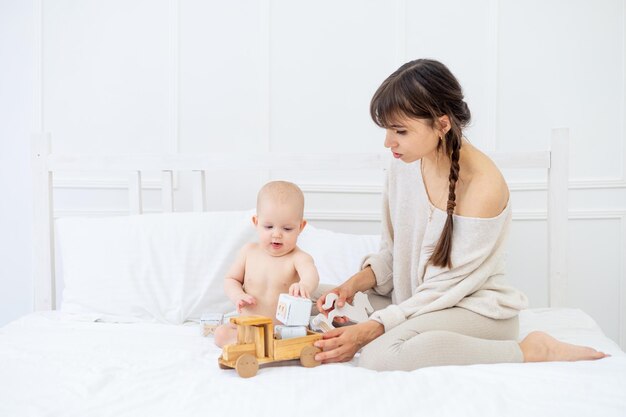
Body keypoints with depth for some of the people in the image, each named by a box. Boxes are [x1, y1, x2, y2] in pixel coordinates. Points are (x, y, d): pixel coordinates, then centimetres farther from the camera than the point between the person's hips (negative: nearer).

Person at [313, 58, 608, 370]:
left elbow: (447, 287, -20)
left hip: (477, 310, -6)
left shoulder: (484, 186, -23)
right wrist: (356, 282, -11)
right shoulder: (403, 164, -2)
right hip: (414, 299, 6)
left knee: (379, 355, -35)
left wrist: (372, 329, -25)